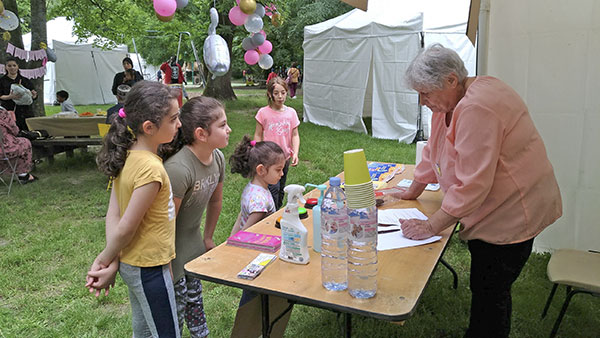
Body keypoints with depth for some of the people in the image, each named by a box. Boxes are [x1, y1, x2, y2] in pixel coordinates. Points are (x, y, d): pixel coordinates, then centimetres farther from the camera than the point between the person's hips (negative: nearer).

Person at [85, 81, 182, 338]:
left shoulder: (127, 155, -2)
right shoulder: (151, 169, -28)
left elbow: (113, 215, -2)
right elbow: (126, 227, -22)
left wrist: (109, 262, -5)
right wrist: (106, 260, -6)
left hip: (132, 264, 8)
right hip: (149, 268, -8)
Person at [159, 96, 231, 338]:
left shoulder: (217, 158, -7)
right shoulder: (179, 168, -32)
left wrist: (208, 237, 17)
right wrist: (166, 264, -18)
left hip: (193, 242, 7)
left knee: (195, 297, 22)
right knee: (176, 304, 6)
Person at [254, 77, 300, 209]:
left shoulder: (291, 112, -1)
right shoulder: (263, 112, -8)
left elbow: (295, 135, 2)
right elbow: (258, 136, -2)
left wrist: (295, 154, -11)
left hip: (285, 158, 3)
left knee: (281, 189, 15)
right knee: (274, 188, -11)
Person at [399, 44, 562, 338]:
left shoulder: (477, 109, -28)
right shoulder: (451, 99, 4)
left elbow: (472, 184, -30)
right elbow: (433, 150, 15)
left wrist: (431, 227, -24)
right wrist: (413, 191, 20)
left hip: (512, 212, -9)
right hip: (488, 210, 9)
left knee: (489, 293, 0)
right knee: (483, 285, 18)